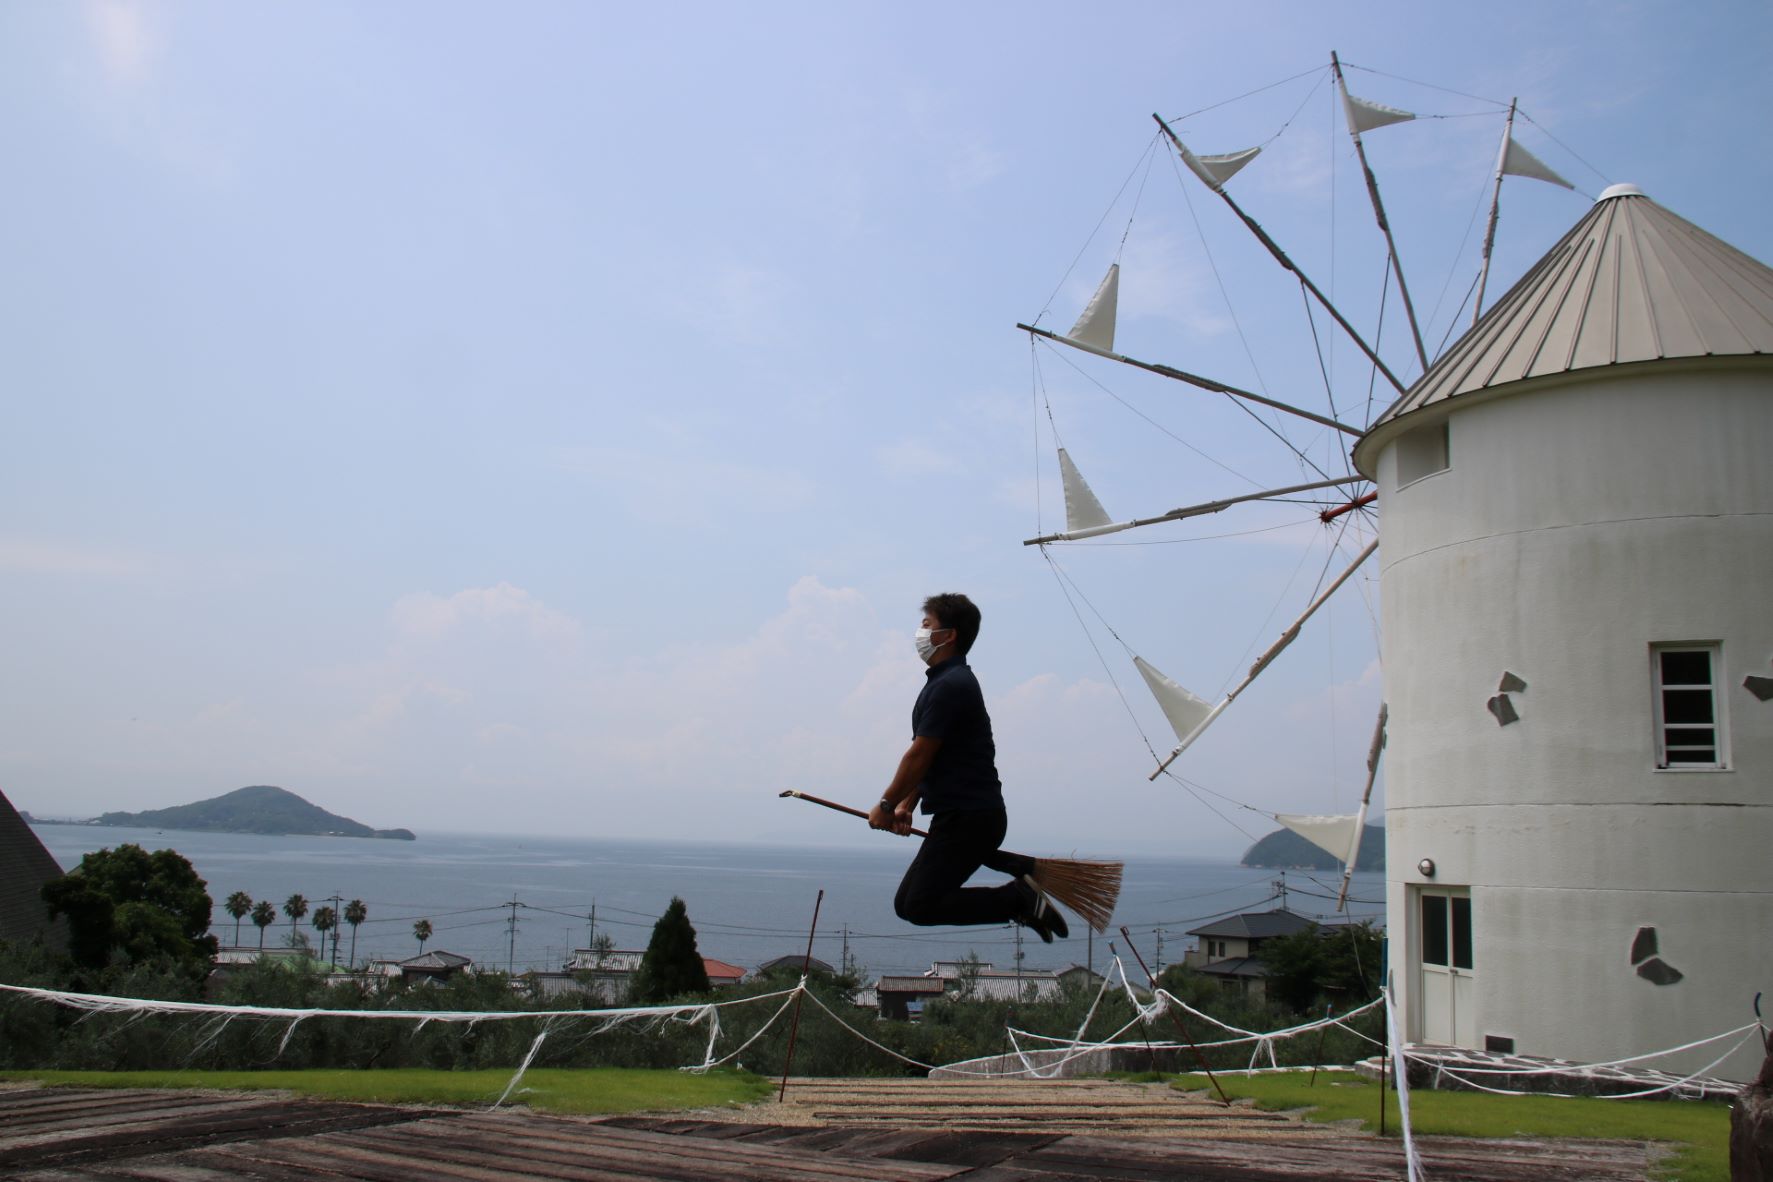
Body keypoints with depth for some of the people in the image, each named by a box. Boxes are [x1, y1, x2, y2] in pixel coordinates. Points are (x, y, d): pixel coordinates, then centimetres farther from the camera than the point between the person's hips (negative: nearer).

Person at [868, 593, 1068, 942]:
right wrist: (906, 805, 16)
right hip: (966, 813, 10)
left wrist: (887, 804, -5)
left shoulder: (950, 685, -17)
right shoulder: (951, 680, 17)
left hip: (967, 817, -10)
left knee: (920, 907, -13)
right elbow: (928, 759, 20)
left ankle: (1020, 899, -9)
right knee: (907, 903, 14)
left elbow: (918, 756, -16)